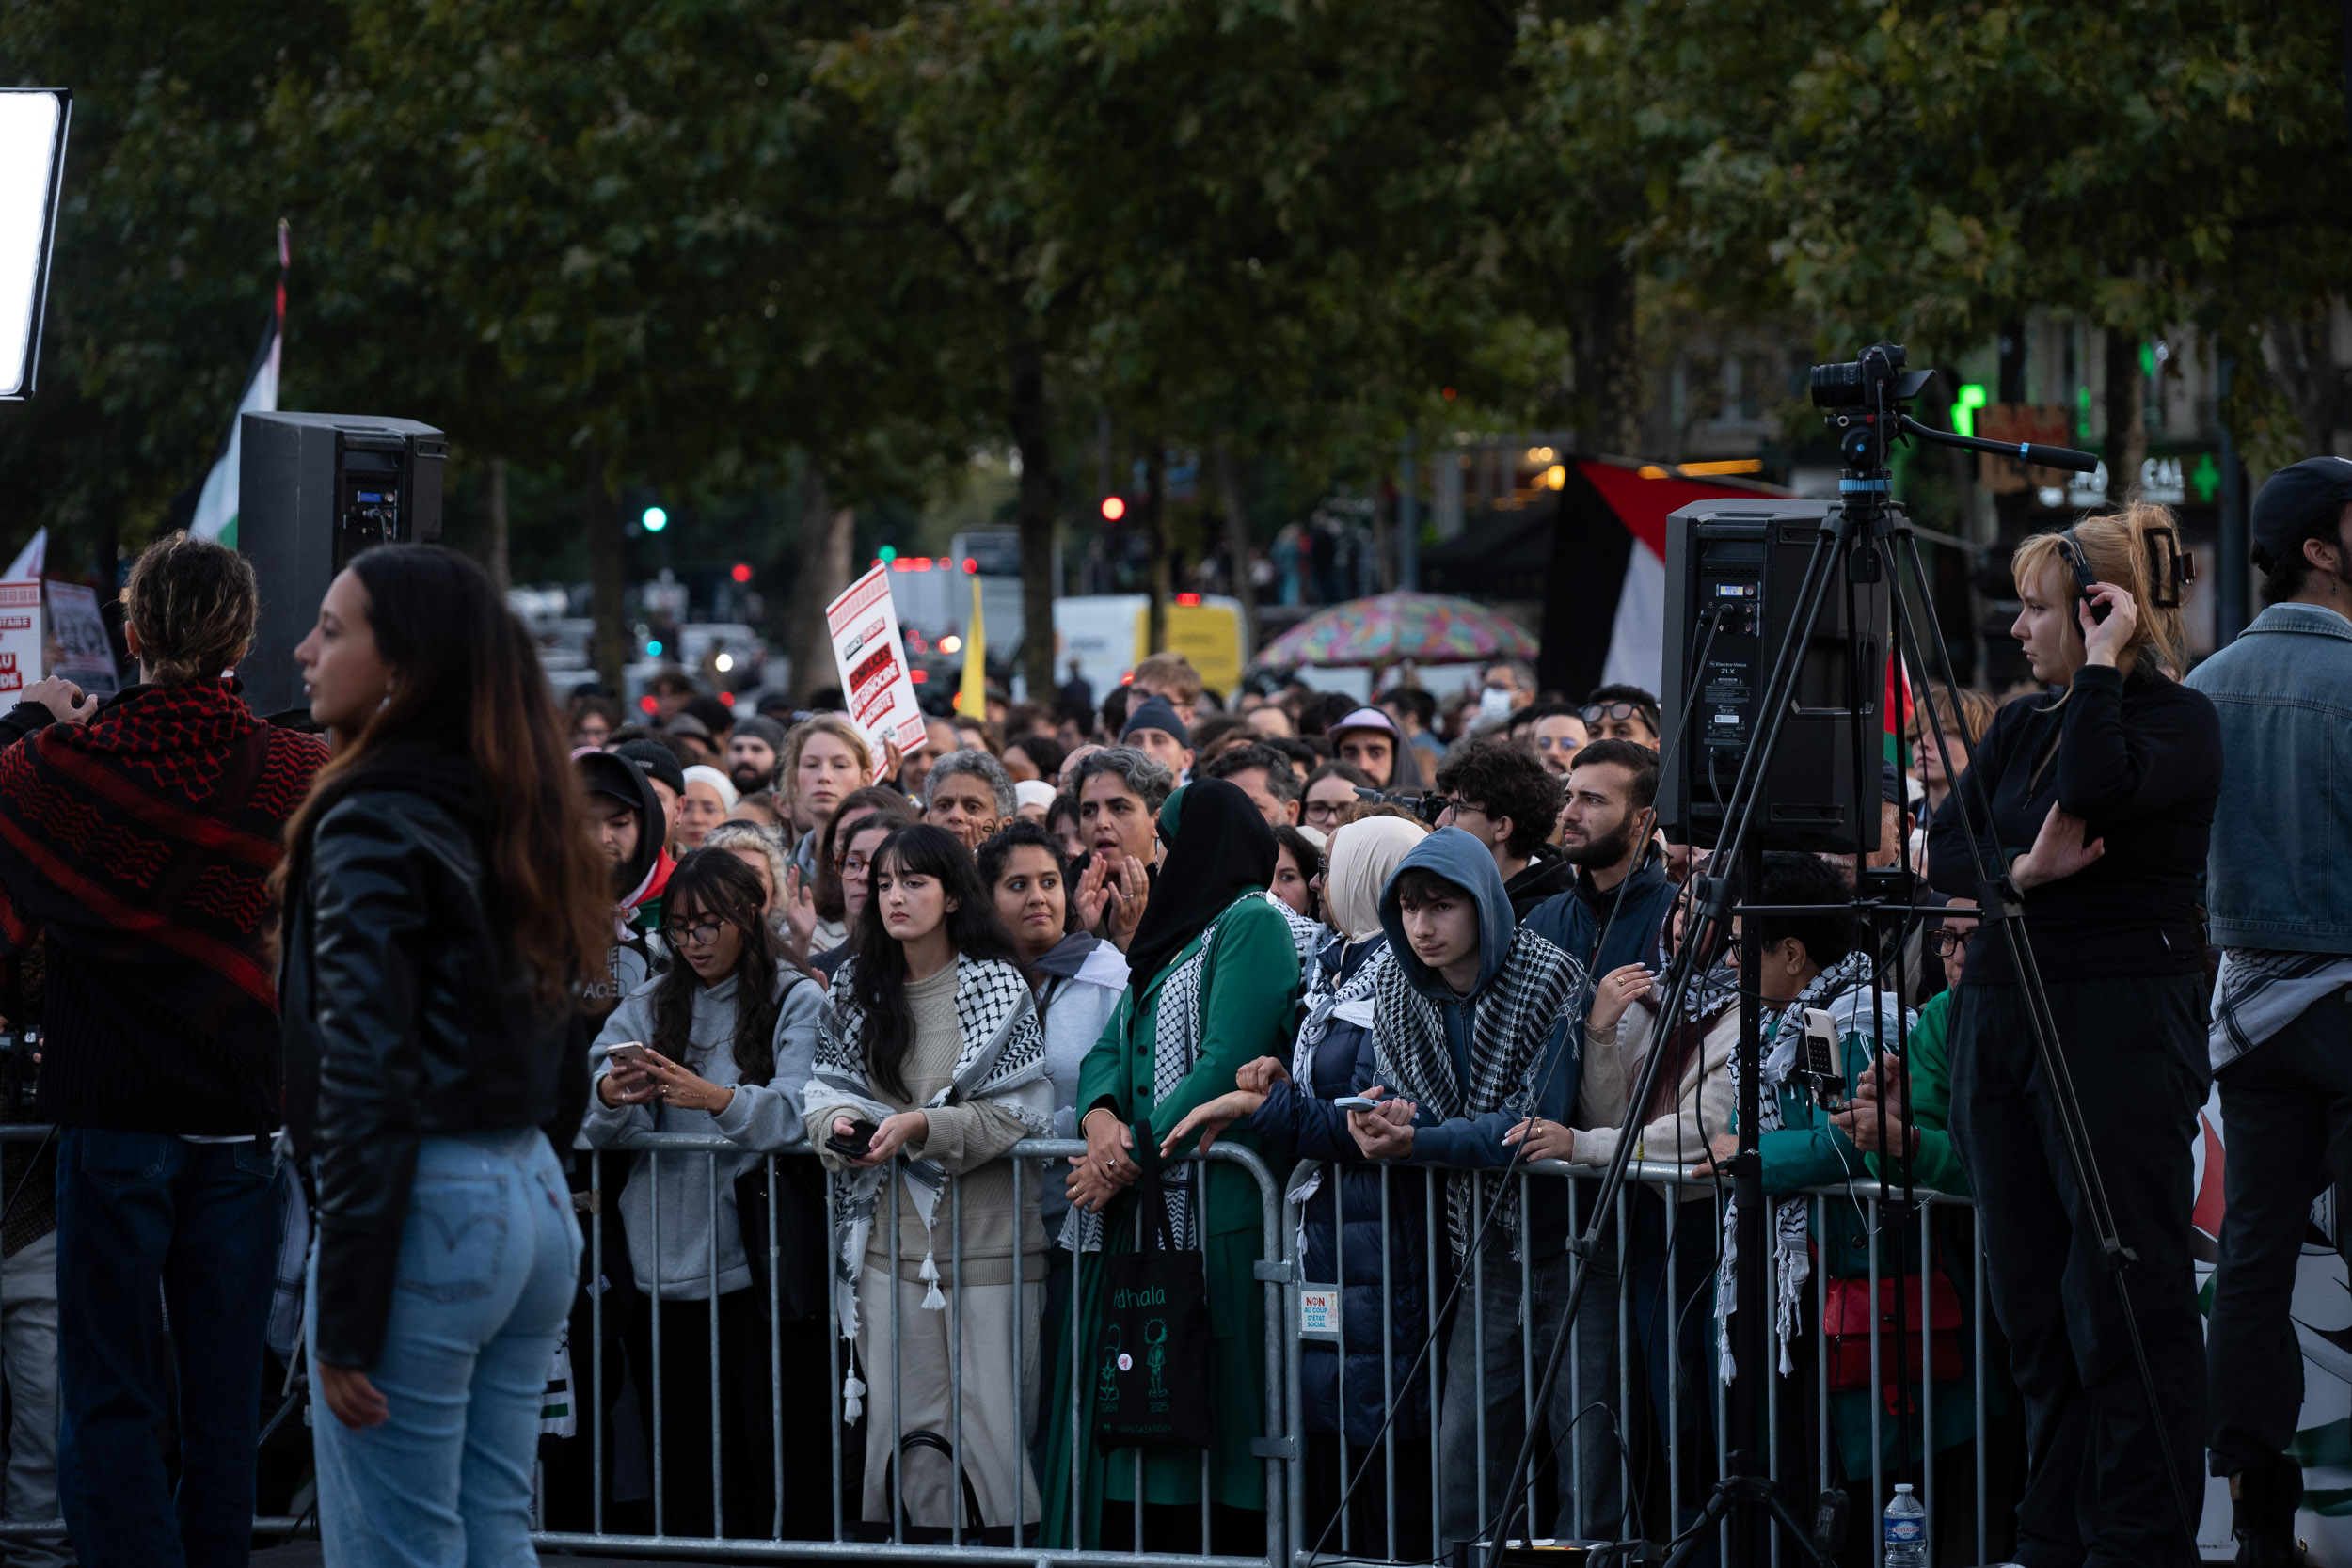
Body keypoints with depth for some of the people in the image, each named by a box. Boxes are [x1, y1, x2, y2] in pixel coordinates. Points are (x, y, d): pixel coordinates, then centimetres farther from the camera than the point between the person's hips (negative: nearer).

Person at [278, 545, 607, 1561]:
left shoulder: (371, 826, -13)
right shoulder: (514, 811, 12)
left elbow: (367, 1080, -18)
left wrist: (343, 1317, -16)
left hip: (425, 1205, -8)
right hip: (535, 1199, 8)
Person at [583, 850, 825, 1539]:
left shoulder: (796, 1002, 3)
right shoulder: (647, 1007, 16)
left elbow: (797, 1114, -13)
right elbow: (601, 1128, 4)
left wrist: (716, 1099, -31)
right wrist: (611, 1100, -20)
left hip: (755, 1259, -4)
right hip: (663, 1264, 4)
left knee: (771, 1447, -8)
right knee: (683, 1451, 4)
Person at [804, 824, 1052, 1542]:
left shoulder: (996, 986, -4)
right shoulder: (854, 987, 10)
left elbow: (1023, 1112, -8)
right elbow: (829, 1083, 12)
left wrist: (922, 1126, -18)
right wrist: (840, 1122, -11)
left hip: (984, 1233, -4)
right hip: (892, 1234, 4)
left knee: (991, 1421, -6)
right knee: (908, 1425, 2)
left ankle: (1008, 1544, 3)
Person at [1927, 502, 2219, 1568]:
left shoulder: (2183, 721, -4)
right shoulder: (2018, 727, 16)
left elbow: (2098, 788, -23)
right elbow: (1944, 852, 6)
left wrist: (2103, 663, -13)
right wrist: (2022, 869, -13)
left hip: (2124, 1018, -7)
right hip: (2002, 1011, 7)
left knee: (2125, 1299, -7)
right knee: (2031, 1300, 8)